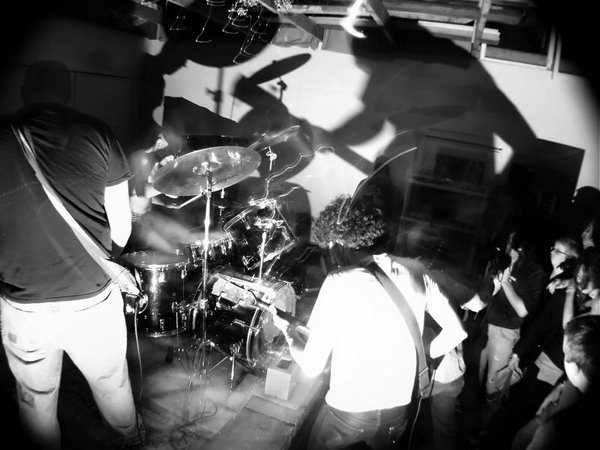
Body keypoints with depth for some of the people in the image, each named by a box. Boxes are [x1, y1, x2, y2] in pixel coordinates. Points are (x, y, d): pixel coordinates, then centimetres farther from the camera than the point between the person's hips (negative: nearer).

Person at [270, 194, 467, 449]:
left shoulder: (338, 282, -22)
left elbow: (311, 367, -16)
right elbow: (455, 332, -1)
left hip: (348, 412, -3)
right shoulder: (414, 270, -10)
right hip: (397, 412, 4)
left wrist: (286, 331, 1)